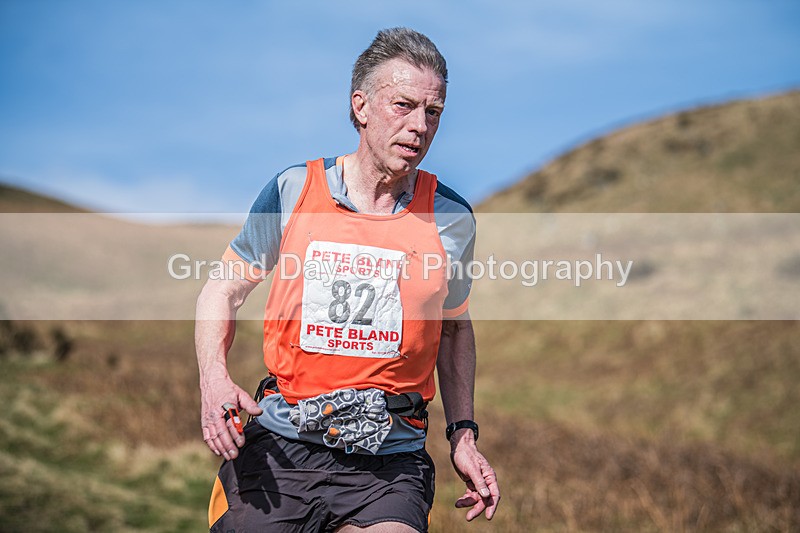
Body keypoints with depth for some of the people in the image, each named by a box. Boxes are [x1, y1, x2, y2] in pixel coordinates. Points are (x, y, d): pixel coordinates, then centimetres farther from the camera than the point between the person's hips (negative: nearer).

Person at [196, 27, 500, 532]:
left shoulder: (452, 218, 3)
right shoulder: (292, 191, 0)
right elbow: (222, 291, 10)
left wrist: (464, 434, 12)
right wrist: (214, 377, -8)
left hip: (389, 460, 0)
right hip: (280, 442, 1)